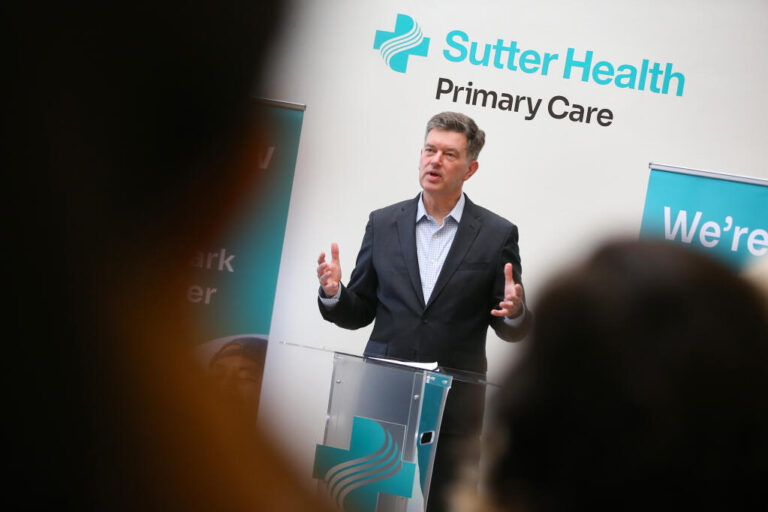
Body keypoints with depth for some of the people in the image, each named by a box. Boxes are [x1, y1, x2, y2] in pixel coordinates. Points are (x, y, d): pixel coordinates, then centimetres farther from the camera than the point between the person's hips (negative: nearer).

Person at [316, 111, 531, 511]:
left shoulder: (497, 234, 0)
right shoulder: (383, 223, 6)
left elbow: (511, 330, 3)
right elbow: (359, 313, 9)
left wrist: (515, 312, -19)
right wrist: (333, 294, -11)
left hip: (453, 413, -1)